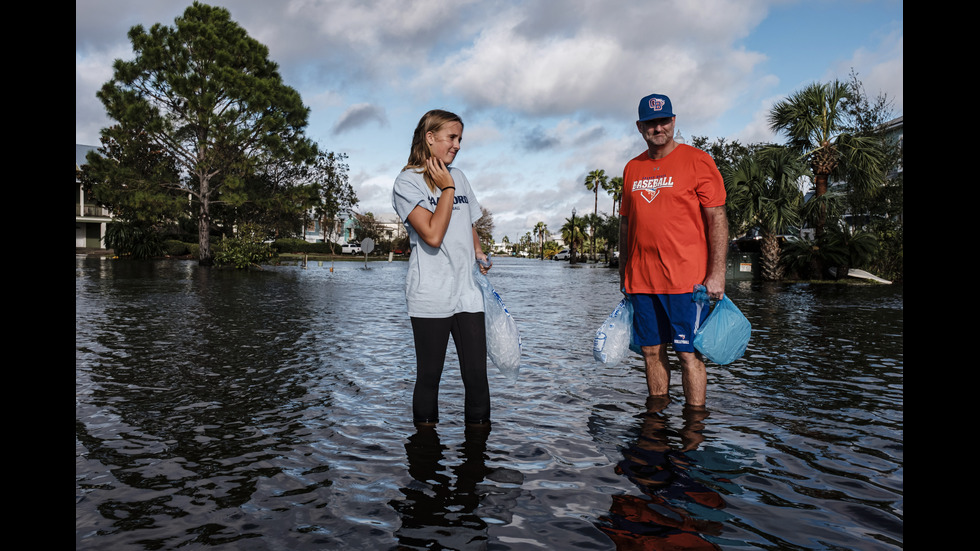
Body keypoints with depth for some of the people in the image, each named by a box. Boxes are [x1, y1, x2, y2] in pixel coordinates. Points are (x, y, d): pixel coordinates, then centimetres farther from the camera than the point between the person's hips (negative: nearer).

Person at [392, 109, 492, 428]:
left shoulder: (458, 177, 15)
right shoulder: (407, 183, -5)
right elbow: (433, 235, -18)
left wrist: (479, 254, 13)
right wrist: (447, 189, -10)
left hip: (468, 294, 5)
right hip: (430, 298, -5)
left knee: (476, 374, 4)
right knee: (429, 377, 6)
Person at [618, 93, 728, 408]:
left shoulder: (697, 161, -2)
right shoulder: (632, 168, 13)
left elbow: (717, 219, -6)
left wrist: (717, 273, -13)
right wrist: (623, 272, 14)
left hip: (685, 278, -5)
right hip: (641, 279, 5)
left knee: (688, 352, -2)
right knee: (651, 350, 10)